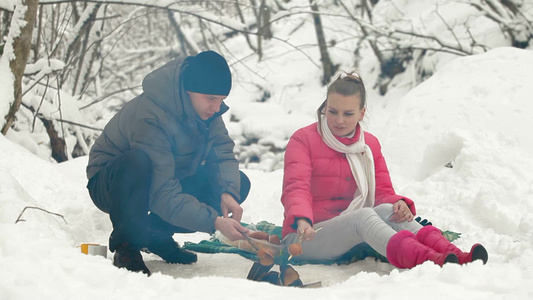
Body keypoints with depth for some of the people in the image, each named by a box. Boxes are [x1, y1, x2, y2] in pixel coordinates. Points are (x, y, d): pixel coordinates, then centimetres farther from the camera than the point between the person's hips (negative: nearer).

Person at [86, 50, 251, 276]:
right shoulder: (149, 119, -34)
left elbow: (223, 152, -7)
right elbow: (163, 196, -36)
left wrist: (228, 193, -28)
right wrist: (214, 222, -44)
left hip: (168, 179, 7)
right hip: (112, 183, -7)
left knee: (239, 184, -10)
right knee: (138, 160, -42)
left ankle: (156, 233, 3)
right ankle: (125, 244, -18)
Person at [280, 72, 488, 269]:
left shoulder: (370, 144, 14)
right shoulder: (303, 140, -1)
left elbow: (383, 192, 6)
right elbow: (297, 187, -16)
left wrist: (399, 203, -19)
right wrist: (302, 220, -38)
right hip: (305, 239, -4)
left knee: (386, 210, -27)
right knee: (363, 214, -33)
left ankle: (454, 256, -48)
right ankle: (424, 260, -60)